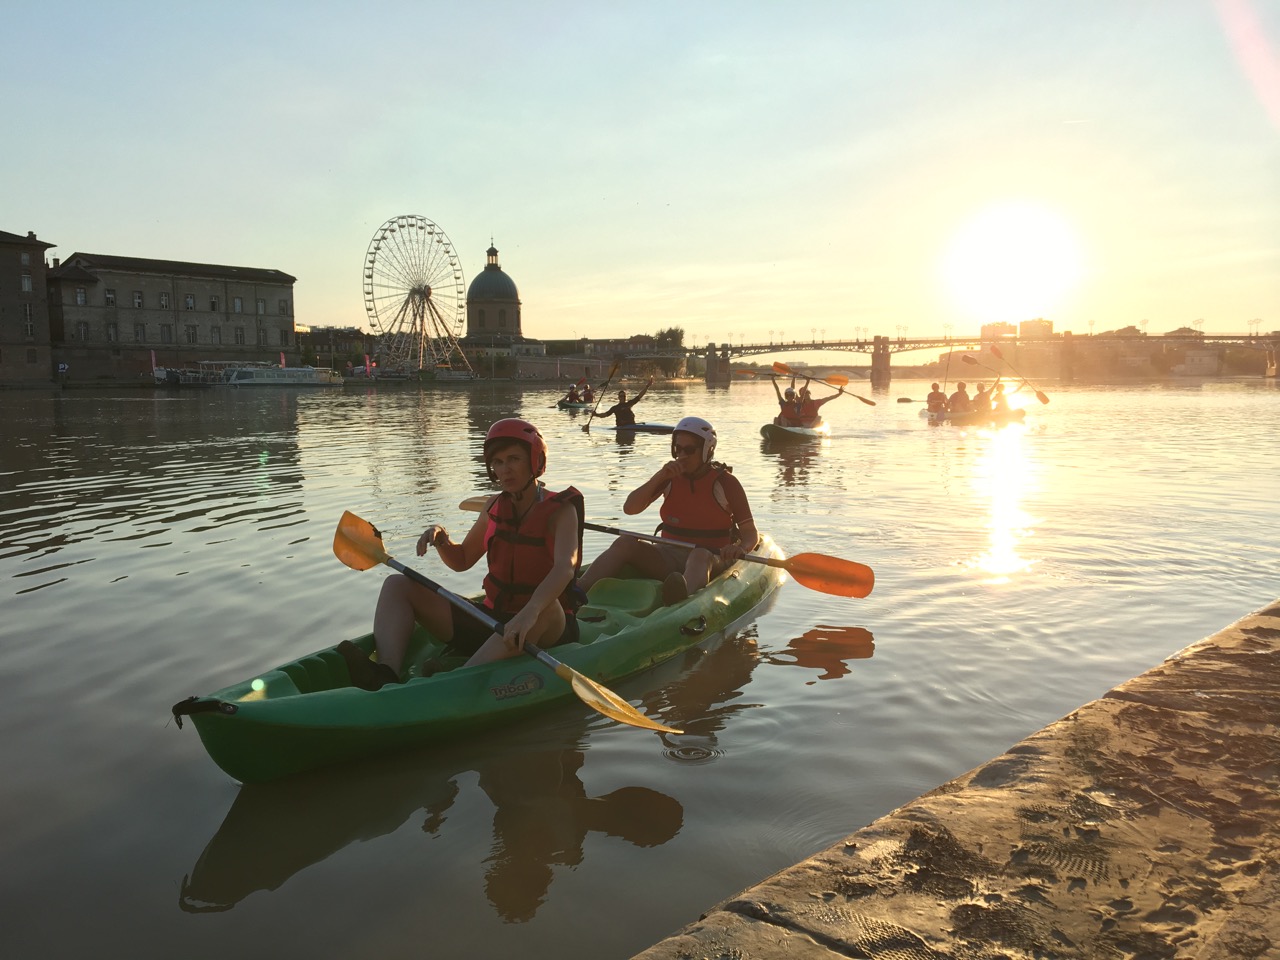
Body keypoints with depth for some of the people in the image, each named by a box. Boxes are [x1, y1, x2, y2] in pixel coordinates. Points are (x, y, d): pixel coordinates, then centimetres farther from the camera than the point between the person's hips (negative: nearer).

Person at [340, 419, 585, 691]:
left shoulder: (561, 510, -11)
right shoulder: (496, 507, 7)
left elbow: (565, 567, -30)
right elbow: (462, 560, 19)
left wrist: (530, 612, -49)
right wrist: (441, 539, -5)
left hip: (546, 631, -6)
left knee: (545, 606, -43)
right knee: (398, 585, -2)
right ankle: (386, 674, -30)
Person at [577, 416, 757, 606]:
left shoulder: (725, 482, -1)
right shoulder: (671, 476, 9)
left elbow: (751, 534, -4)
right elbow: (629, 508, 1)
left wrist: (741, 548, -29)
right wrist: (659, 476, -10)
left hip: (712, 559, -4)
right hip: (669, 557, 4)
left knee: (699, 555, -39)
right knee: (625, 543, -22)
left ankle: (680, 598, -74)